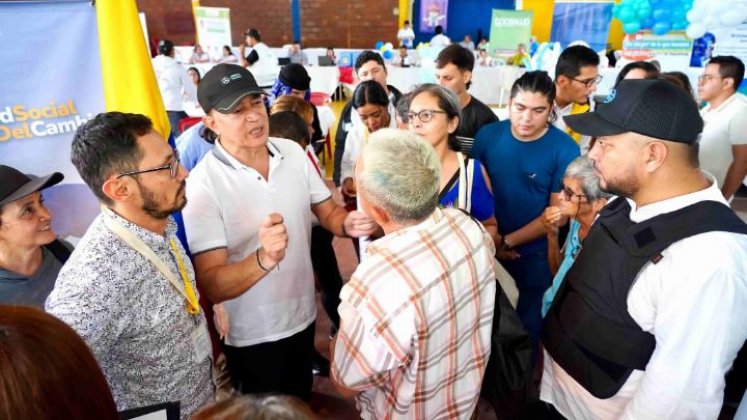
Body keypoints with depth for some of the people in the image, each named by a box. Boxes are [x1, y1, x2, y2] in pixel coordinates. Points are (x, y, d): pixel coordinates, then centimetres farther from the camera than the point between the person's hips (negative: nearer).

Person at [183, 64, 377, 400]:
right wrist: (264, 259, -44)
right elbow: (211, 287, -25)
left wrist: (348, 224, -23)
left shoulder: (293, 152, -7)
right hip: (252, 338, -4)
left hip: (303, 317, 5)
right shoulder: (203, 184, -22)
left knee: (302, 404, 28)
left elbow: (328, 213, 1)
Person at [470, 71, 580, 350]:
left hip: (535, 256, -2)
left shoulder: (565, 149, -14)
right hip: (488, 250, 3)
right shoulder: (488, 135, -7)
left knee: (528, 324, 18)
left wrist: (507, 241, -14)